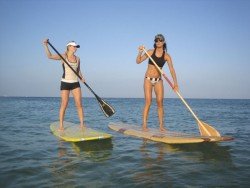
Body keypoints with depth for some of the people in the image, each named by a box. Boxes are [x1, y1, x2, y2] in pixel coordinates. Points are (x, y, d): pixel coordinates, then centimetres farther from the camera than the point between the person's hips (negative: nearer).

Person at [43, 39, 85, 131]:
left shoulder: (77, 58, 10)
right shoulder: (63, 56, -2)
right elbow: (50, 56, -13)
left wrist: (82, 78, 3)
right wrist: (46, 45, -25)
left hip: (75, 83, 4)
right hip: (65, 83, -3)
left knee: (79, 104, -2)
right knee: (64, 105, -3)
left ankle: (82, 124, 6)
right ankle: (61, 125, 6)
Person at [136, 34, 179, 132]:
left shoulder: (166, 56, 0)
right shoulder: (150, 52, 0)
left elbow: (171, 69, -10)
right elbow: (138, 61, 1)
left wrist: (175, 83, -21)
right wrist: (140, 52, -17)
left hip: (158, 80, 2)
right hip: (148, 79, -1)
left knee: (160, 102, -3)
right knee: (148, 102, -8)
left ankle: (161, 125, 5)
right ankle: (144, 125, -5)